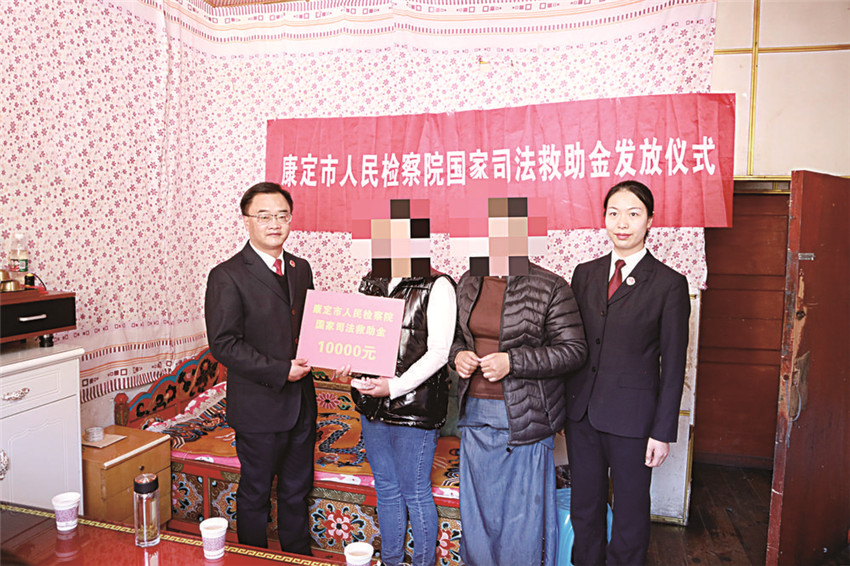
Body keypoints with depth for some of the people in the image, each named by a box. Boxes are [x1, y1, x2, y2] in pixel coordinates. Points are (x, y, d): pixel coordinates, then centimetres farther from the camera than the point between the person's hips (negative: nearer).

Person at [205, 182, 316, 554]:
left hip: (302, 402, 6)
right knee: (255, 494, 13)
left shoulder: (301, 269, 8)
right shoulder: (227, 276, -11)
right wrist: (280, 370, -20)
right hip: (259, 407, -6)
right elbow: (224, 344, -17)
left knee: (297, 490, 20)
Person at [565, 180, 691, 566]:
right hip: (582, 410, 4)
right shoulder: (585, 274, 6)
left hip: (632, 416, -3)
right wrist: (565, 403, 6)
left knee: (630, 510, 13)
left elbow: (673, 365, -6)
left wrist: (663, 432, -7)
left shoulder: (669, 284, -6)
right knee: (584, 505, 17)